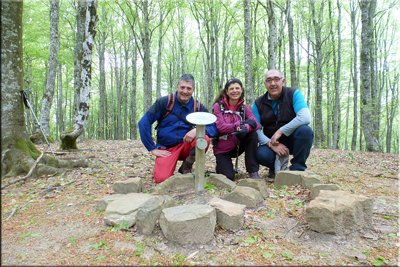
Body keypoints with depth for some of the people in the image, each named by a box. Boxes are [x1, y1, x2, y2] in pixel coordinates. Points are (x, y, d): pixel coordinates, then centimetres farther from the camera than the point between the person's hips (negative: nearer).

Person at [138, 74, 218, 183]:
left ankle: (186, 168, -3)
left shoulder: (198, 106, 0)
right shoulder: (165, 101, -6)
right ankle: (163, 166, 13)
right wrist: (152, 149, -11)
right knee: (162, 178, -25)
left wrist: (197, 130, -27)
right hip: (166, 149, -2)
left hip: (186, 145, 2)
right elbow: (143, 123, -10)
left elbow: (214, 128, -6)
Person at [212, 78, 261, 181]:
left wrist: (246, 128, -36)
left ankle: (253, 172, -16)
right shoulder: (218, 106, -7)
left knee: (253, 134, -25)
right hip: (222, 148, -3)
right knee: (228, 177, -20)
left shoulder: (244, 107, 2)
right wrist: (242, 123, -25)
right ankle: (221, 165, 18)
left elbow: (256, 123, -13)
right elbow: (221, 127, -18)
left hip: (238, 146, 3)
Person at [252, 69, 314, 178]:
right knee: (261, 155, -31)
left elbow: (305, 118, -24)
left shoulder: (293, 94, -7)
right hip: (271, 141, 1)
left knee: (306, 130, -32)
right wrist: (271, 144, -23)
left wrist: (280, 131, -23)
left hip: (292, 139, 0)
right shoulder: (258, 103, -1)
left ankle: (297, 168, -12)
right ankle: (279, 162, 7)